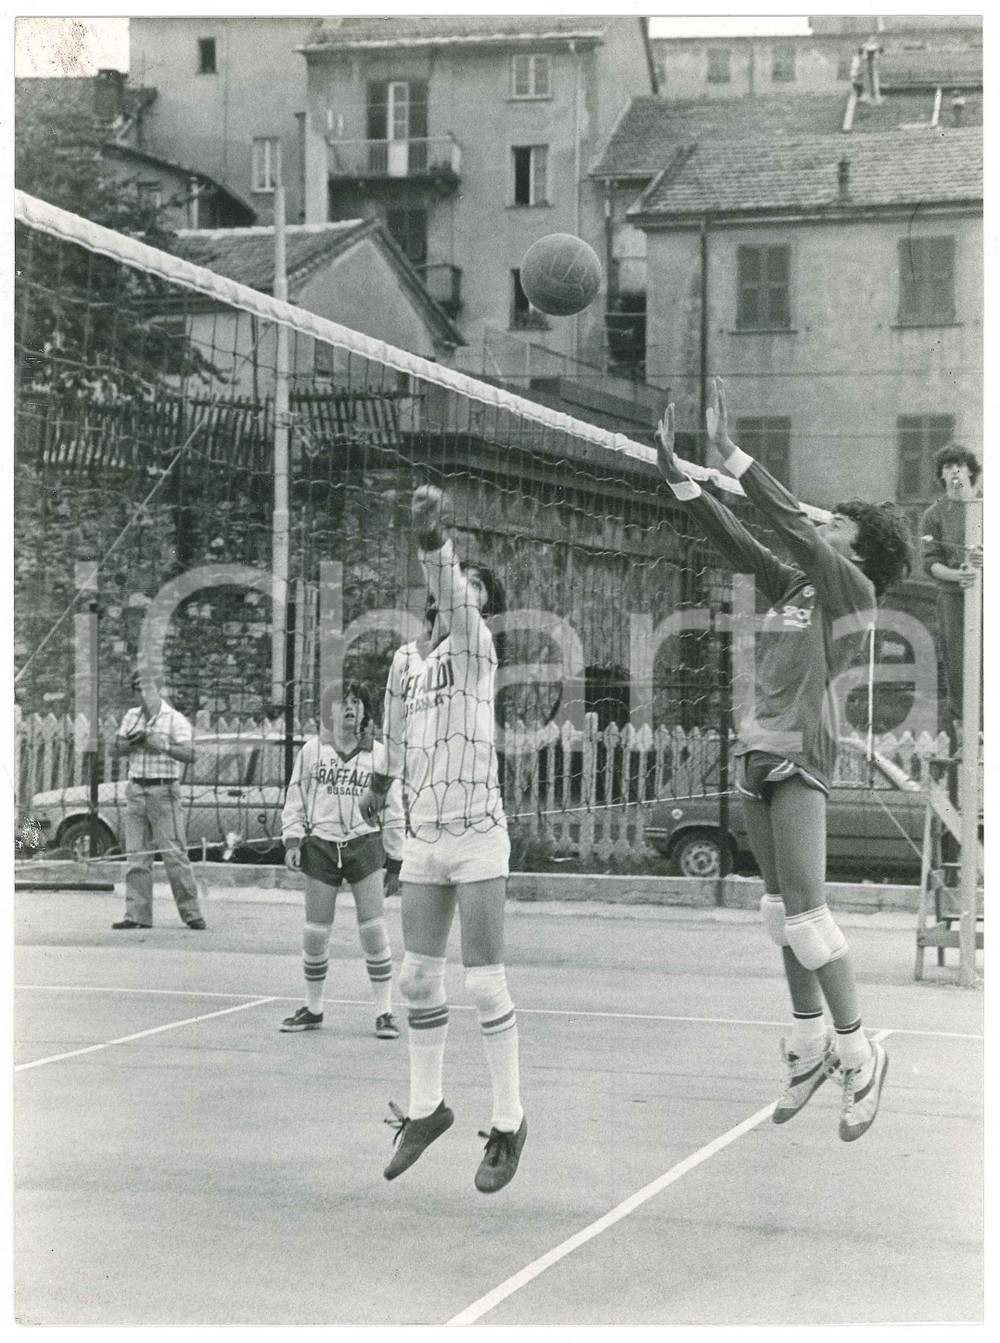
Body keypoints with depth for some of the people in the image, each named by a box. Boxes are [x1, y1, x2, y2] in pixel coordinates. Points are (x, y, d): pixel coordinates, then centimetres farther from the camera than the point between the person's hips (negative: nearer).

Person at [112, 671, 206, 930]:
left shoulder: (175, 720, -2)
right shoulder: (131, 716, 16)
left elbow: (188, 754, -13)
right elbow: (118, 750, 13)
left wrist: (158, 743, -21)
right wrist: (135, 741, -6)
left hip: (163, 791, -5)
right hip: (136, 790, 5)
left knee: (174, 854, -7)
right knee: (136, 856, 4)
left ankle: (191, 914, -2)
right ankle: (137, 915, 7)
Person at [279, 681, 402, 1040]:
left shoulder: (379, 754, 5)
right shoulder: (312, 750, 6)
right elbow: (295, 798, 11)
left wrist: (397, 856, 6)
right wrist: (292, 841, 1)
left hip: (365, 845, -1)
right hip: (321, 846, 1)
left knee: (374, 931, -7)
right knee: (315, 934, 2)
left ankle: (384, 1013, 1)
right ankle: (313, 1009, 18)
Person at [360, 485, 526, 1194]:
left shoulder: (475, 645, -6)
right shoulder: (407, 658, 9)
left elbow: (456, 604, -28)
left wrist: (436, 542, -45)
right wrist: (383, 779, 36)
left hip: (477, 838, -5)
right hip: (422, 839, 5)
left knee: (486, 982, -4)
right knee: (418, 978, 8)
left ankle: (509, 1120, 9)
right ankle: (427, 1106, 24)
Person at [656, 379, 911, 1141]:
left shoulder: (853, 590, -6)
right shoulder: (794, 586, 14)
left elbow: (791, 522, -15)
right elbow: (735, 540, 13)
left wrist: (730, 451, -16)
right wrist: (677, 475, 6)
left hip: (801, 757, -8)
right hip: (759, 755, 8)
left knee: (804, 910, -12)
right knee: (783, 908, 10)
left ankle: (859, 1055, -3)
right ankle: (811, 1046, 18)